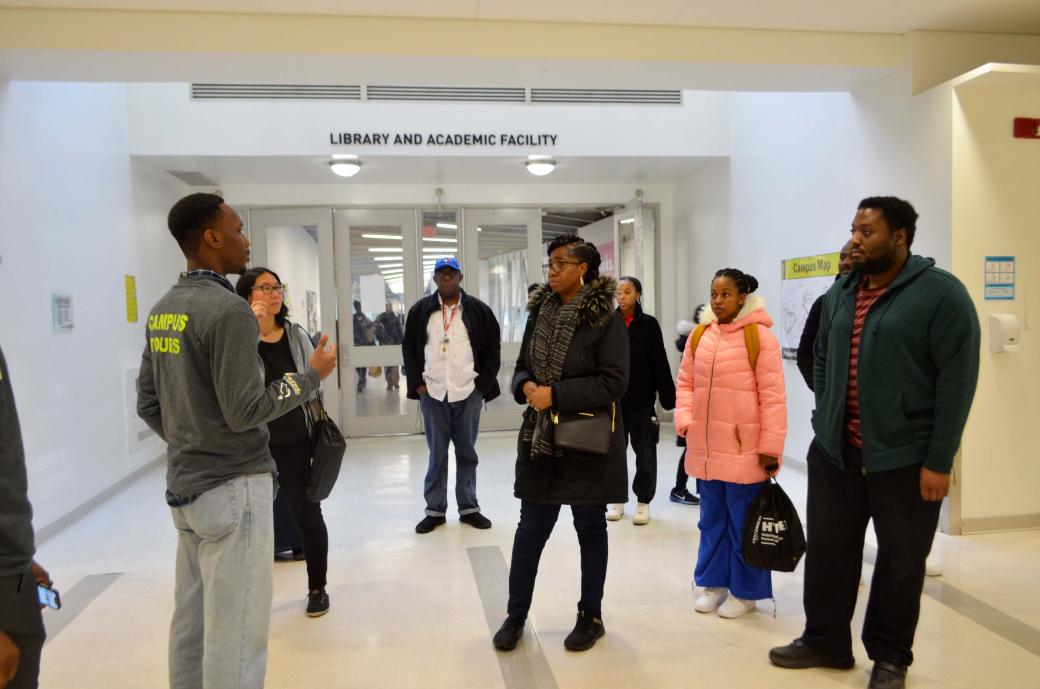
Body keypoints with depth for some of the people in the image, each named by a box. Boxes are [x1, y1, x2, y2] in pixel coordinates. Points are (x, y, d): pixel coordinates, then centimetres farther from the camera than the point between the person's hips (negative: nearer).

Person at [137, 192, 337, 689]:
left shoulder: (162, 311, 9)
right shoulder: (228, 310, -17)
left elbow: (147, 404, 13)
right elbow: (244, 410, -19)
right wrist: (313, 375, -8)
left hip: (183, 486, 9)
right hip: (233, 487, -9)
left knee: (191, 624, 17)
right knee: (235, 634, 1)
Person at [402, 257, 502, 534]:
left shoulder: (479, 310, 2)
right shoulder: (420, 310, 4)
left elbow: (493, 348, 5)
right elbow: (409, 348, 8)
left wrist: (483, 382, -1)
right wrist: (417, 384, 0)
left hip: (468, 392, 0)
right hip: (432, 393, 0)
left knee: (467, 452, 9)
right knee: (437, 454, 6)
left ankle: (469, 507, 20)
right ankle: (435, 510, 17)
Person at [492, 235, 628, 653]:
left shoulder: (605, 318, -11)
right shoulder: (539, 312, 6)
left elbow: (614, 381, -16)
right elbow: (522, 366, 13)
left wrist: (556, 395, -20)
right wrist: (526, 386, -11)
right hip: (540, 439, 5)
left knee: (590, 529, 12)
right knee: (530, 528, 10)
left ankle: (591, 617, 28)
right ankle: (515, 616, 24)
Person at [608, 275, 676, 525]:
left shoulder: (649, 324, -3)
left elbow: (660, 363, -4)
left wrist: (668, 395, -7)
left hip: (642, 398, -1)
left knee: (645, 450, 7)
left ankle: (643, 501, 20)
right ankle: (617, 499, 24)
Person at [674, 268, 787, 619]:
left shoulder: (759, 336, -9)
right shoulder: (699, 336, 7)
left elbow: (773, 396, -10)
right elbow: (686, 383, 13)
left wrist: (770, 446, -12)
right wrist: (685, 421, -1)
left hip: (744, 450, -5)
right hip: (705, 448, 5)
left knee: (743, 523, 7)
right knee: (712, 519, 17)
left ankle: (745, 591, 23)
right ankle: (713, 583, 31)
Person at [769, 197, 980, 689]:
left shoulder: (940, 293, -10)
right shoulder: (839, 294, 8)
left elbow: (957, 380, -13)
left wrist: (938, 461, -15)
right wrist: (824, 421, 7)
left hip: (905, 457, -5)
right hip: (834, 450, 5)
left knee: (900, 561, 10)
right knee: (828, 550, 12)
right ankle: (824, 640, 30)